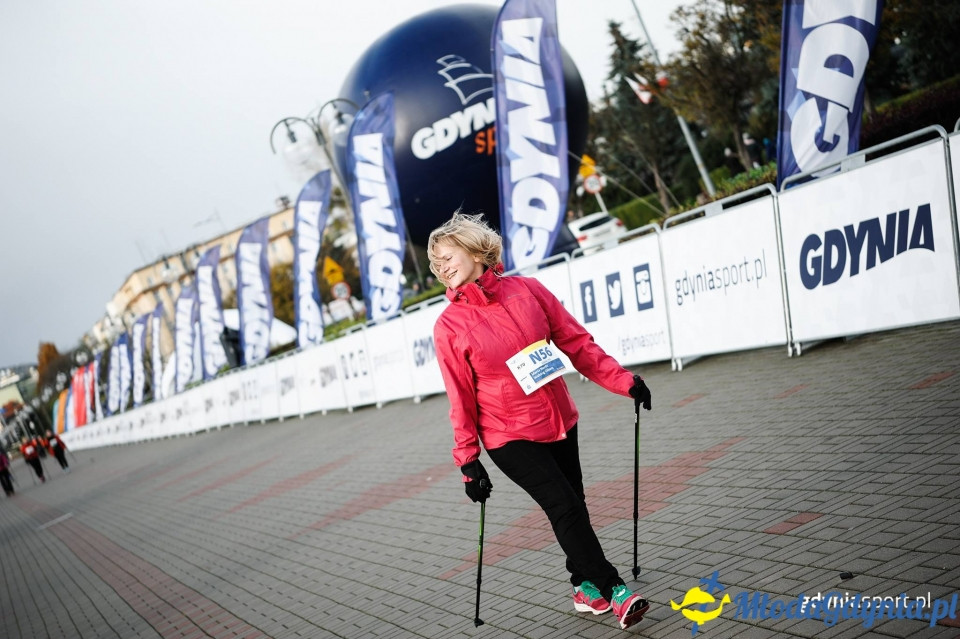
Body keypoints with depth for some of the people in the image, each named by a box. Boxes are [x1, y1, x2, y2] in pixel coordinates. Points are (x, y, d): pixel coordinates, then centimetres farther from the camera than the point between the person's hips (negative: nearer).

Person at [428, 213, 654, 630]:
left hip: (558, 420, 4)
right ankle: (611, 588, 4)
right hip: (508, 435, -4)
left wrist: (623, 381, -2)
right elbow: (460, 397, -6)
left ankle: (586, 588, 32)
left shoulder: (527, 290, -1)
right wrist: (468, 461, -6)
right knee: (565, 507, -10)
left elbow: (577, 343, 2)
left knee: (572, 505, 12)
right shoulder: (449, 326, -8)